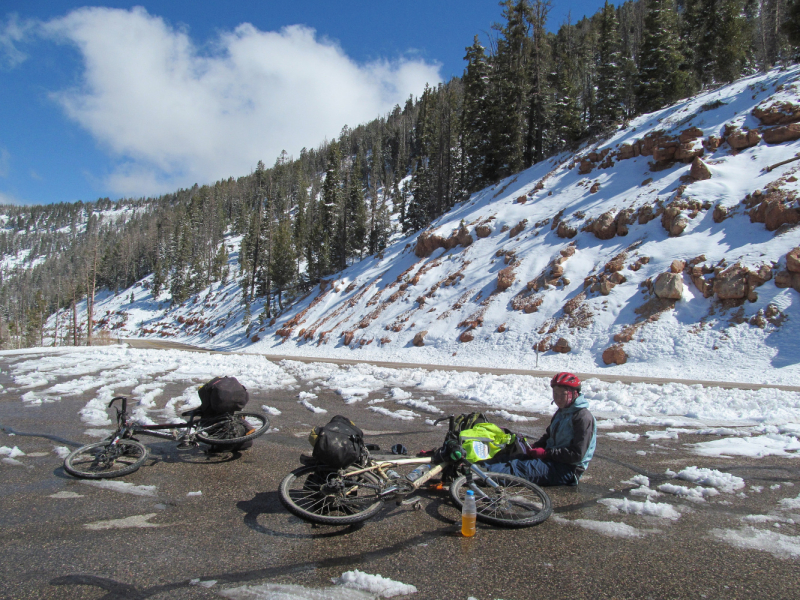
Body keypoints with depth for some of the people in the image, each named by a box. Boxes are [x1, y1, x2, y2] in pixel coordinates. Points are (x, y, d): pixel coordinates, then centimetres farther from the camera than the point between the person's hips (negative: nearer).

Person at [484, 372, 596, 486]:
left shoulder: (583, 417, -14)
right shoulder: (561, 412, 15)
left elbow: (577, 454, -20)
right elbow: (548, 436, 22)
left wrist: (546, 453, -18)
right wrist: (534, 447, 1)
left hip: (568, 469, -9)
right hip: (552, 458, 9)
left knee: (523, 468, -27)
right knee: (516, 459, -12)